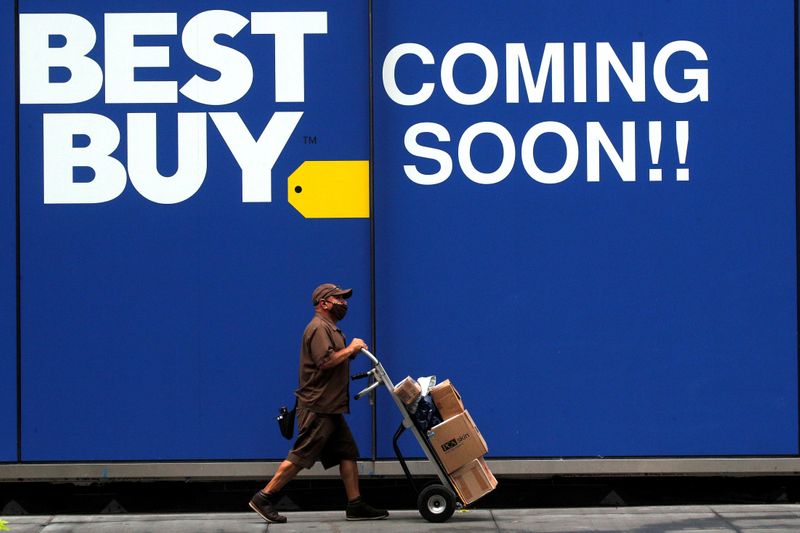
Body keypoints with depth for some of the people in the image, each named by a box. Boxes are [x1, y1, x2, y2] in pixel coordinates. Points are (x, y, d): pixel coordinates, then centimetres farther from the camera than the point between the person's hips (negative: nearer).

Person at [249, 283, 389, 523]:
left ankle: (356, 505, 8)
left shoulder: (330, 328, 21)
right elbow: (325, 362, -23)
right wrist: (350, 349, -13)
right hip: (317, 407, -11)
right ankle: (264, 498, -5)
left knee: (347, 453, 7)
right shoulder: (319, 328, -12)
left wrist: (351, 352, 12)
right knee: (301, 455, -9)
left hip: (330, 408, 11)